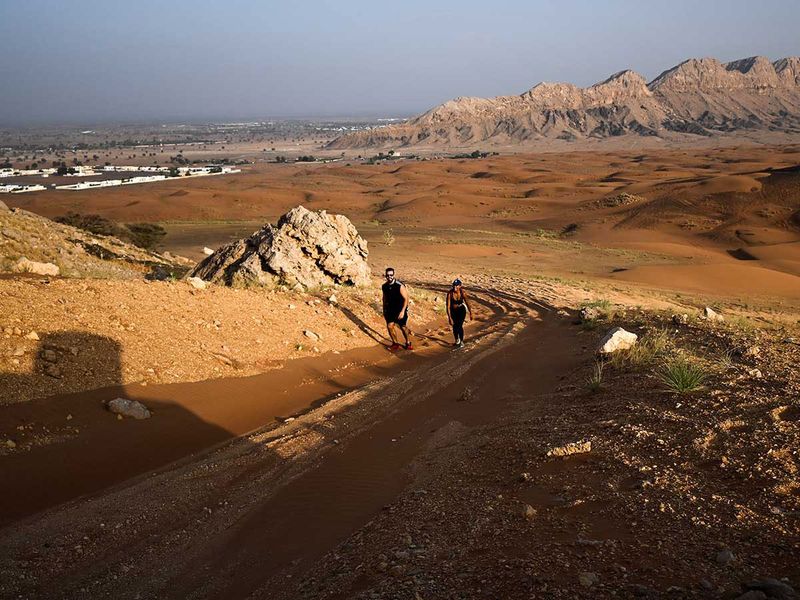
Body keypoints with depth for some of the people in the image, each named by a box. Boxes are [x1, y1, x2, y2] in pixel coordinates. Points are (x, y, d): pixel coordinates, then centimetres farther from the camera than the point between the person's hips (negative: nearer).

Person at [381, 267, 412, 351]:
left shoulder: (400, 286, -22)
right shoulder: (384, 286, -5)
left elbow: (406, 299, -19)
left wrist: (403, 311, -25)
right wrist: (384, 310, 13)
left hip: (400, 310, -4)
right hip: (390, 310, 4)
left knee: (403, 327, 7)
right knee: (390, 326, -5)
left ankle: (408, 343, 27)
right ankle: (395, 344, 13)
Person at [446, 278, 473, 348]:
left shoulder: (462, 293, -23)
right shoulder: (450, 293, -26)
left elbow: (467, 303, -9)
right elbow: (448, 306, -25)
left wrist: (470, 313, -1)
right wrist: (449, 317, -28)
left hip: (461, 310, -1)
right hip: (453, 311, 1)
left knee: (460, 325, -13)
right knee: (454, 326, 11)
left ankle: (462, 342, 5)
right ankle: (457, 340, 37)